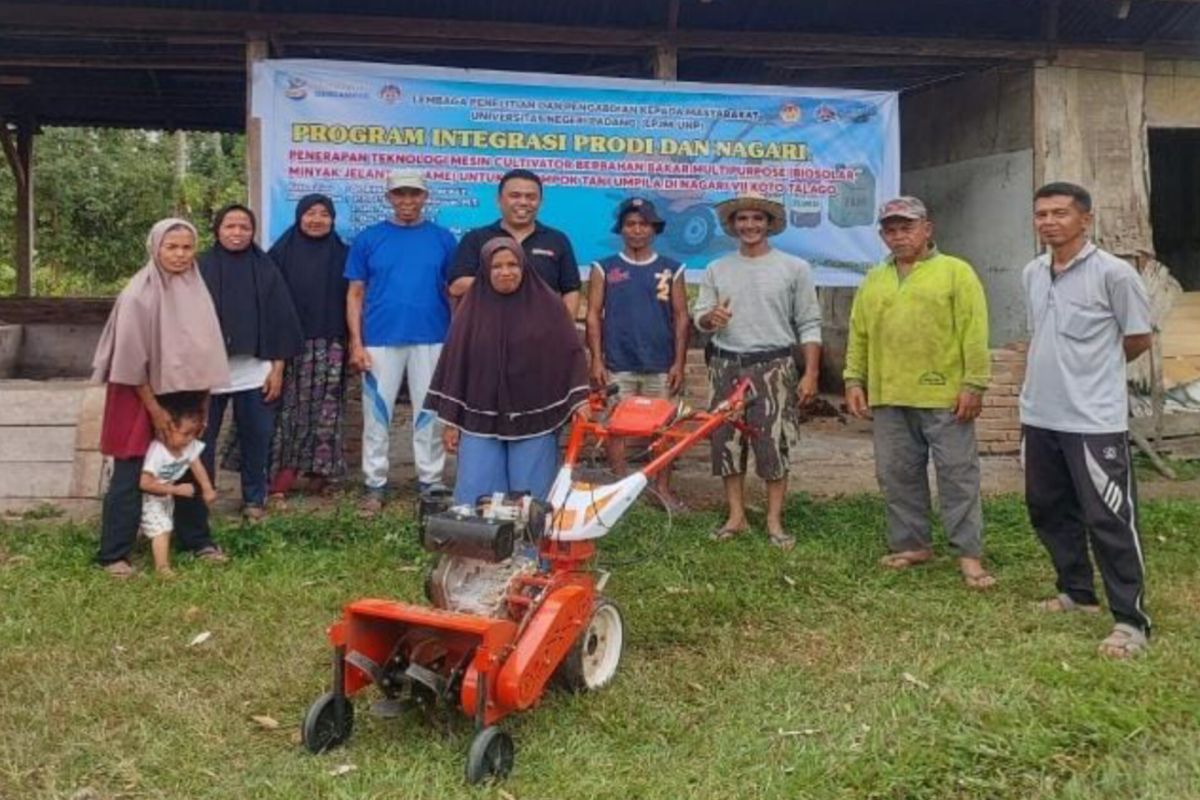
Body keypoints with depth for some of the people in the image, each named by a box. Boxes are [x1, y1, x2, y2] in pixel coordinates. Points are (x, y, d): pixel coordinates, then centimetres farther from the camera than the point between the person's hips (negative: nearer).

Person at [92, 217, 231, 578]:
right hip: (141, 397, -6)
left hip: (185, 394, 6)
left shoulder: (195, 288, 2)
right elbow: (131, 358, -16)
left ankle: (197, 539, 26)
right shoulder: (139, 294, -16)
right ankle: (114, 554, 9)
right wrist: (153, 407, -13)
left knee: (192, 468, 12)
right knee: (131, 475, 0)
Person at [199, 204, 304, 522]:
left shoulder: (265, 269, 3)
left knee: (256, 436, 8)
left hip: (255, 371, 1)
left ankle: (254, 498, 22)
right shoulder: (202, 268, 0)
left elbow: (281, 319, 3)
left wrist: (277, 368, -1)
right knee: (202, 436, 5)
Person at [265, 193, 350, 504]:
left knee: (324, 408, 0)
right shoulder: (281, 252, 5)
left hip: (329, 344, 1)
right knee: (289, 406, -3)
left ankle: (320, 468, 8)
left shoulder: (342, 255, 8)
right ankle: (284, 468, 0)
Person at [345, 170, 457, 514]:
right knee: (376, 414, 5)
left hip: (431, 340, 0)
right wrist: (356, 343, -3)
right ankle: (375, 485, 14)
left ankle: (431, 482, 17)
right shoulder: (368, 238, 4)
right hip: (380, 341, 0)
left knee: (429, 413, 7)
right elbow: (355, 294, 5)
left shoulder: (442, 239, 5)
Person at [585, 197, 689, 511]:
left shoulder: (671, 270, 7)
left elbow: (681, 317, 6)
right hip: (617, 364, -1)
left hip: (660, 365, 1)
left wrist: (679, 362, -1)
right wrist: (596, 360, -5)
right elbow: (593, 315, 2)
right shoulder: (604, 269, 5)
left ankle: (663, 488, 16)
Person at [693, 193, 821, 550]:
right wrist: (710, 317, -17)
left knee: (774, 445, -3)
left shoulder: (794, 268, 1)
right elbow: (697, 316, 8)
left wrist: (811, 373, -7)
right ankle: (736, 516, 18)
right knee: (727, 442, 7)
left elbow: (809, 325, 0)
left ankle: (774, 521, 8)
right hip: (726, 366, 3)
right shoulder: (716, 269, 9)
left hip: (773, 367, -3)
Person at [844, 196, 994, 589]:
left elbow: (974, 334, -7)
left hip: (944, 397, -5)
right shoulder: (873, 280, 14)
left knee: (958, 475, -1)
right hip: (888, 398, 5)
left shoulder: (956, 272, -1)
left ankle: (969, 553, 5)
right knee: (897, 476, 10)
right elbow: (858, 336, 16)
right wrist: (854, 380, 8)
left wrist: (974, 384, -12)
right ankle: (912, 543, 23)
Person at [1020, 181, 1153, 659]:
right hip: (1039, 417, 7)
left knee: (1109, 519, -3)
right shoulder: (1031, 274, 9)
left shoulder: (1113, 273, -11)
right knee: (1048, 510, 16)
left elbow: (1138, 340, -2)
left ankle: (1131, 620, 6)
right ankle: (1077, 592, 33)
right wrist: (1043, 382, 13)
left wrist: (1095, 371, 9)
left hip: (1094, 420, -7)